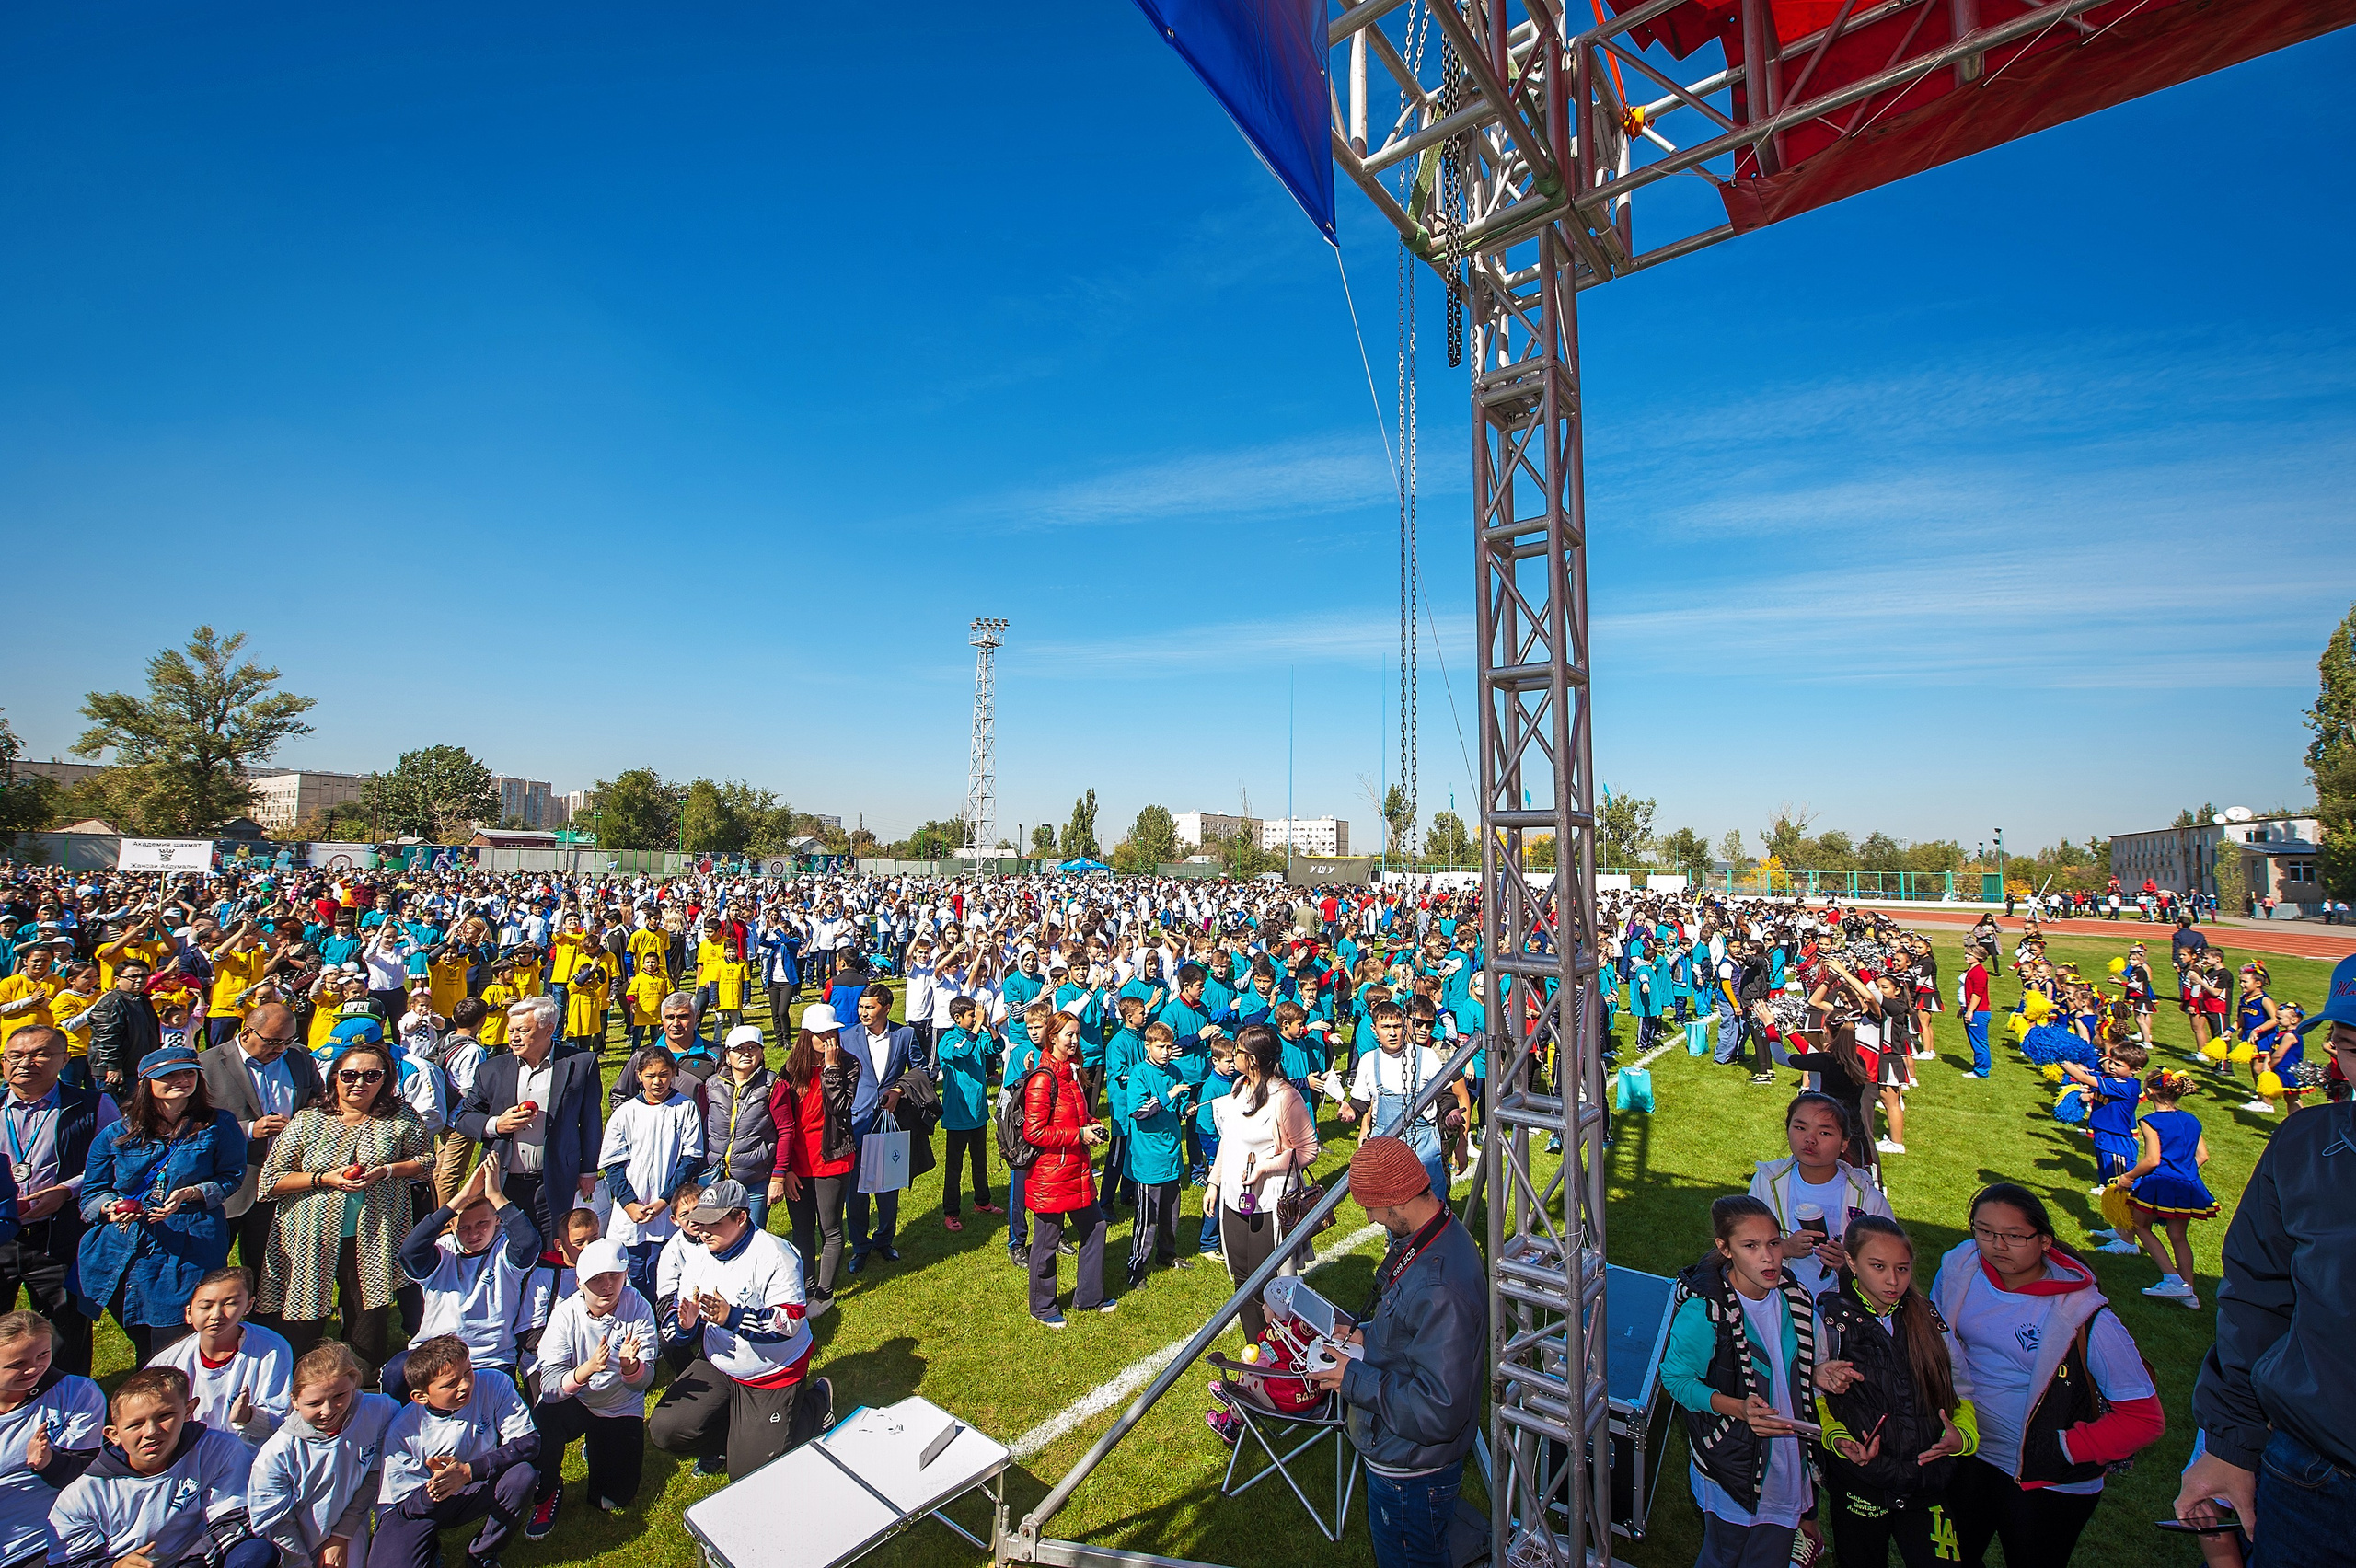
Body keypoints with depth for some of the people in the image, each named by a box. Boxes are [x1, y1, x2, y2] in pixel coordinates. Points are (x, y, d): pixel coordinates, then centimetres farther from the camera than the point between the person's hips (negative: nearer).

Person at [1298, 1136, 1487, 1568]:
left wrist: (1356, 1380, -26)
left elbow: (1439, 1412, -34)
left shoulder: (1440, 1285, -38)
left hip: (1411, 1473, -9)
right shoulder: (1434, 1237, -6)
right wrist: (1368, 1335, 1)